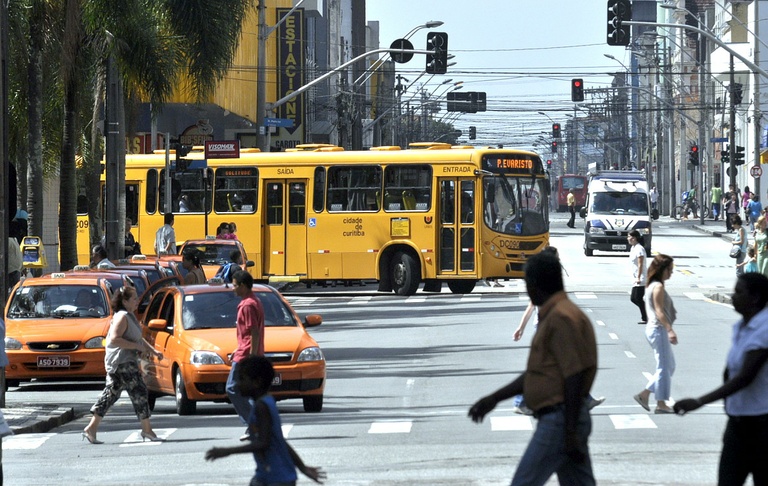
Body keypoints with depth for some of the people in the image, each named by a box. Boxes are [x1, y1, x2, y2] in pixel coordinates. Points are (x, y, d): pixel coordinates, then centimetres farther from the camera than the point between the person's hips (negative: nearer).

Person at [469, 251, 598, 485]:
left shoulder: (561, 318, -16)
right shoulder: (552, 315, 16)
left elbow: (574, 379, -21)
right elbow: (535, 373, 24)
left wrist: (571, 433, -22)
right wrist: (494, 398, 24)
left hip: (560, 421, -10)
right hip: (560, 419, 10)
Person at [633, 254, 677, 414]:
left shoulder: (652, 286, 14)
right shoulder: (658, 287, -15)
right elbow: (659, 311, -22)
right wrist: (670, 330, -28)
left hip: (653, 328, 10)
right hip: (659, 329, -10)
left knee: (669, 366, 15)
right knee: (664, 367, -3)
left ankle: (644, 394, 13)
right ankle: (661, 404, 1)